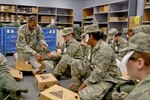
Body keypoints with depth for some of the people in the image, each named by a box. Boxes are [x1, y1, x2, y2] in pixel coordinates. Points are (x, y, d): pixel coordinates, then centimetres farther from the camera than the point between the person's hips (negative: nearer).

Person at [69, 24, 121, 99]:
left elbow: (99, 73, -27)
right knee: (75, 64, -12)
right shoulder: (90, 47, 4)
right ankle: (76, 89, -2)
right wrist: (76, 81, 1)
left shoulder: (104, 50, -23)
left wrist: (83, 85, -20)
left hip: (105, 78, -8)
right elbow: (85, 63, 7)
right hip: (93, 73, 8)